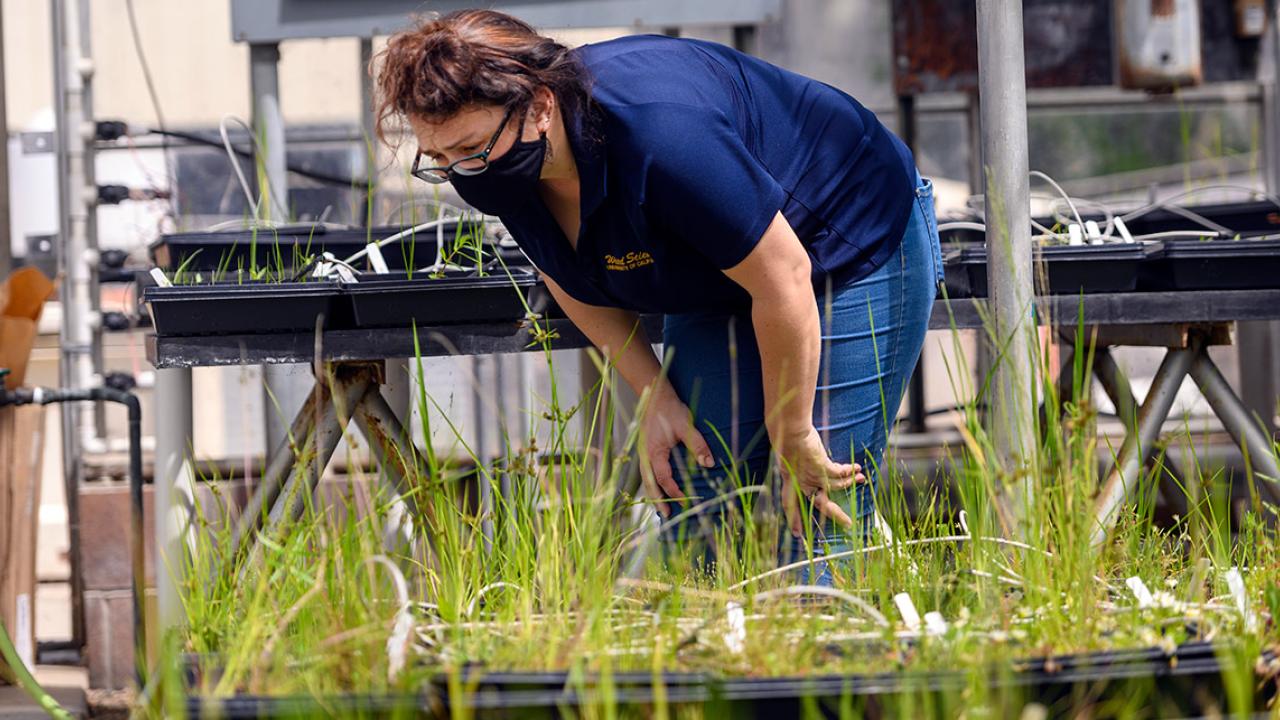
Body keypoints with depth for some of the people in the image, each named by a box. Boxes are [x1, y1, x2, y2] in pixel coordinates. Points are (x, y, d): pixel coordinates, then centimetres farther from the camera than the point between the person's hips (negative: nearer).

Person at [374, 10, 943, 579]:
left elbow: (783, 279, -31)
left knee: (816, 530, -13)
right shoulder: (499, 173, -15)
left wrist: (793, 443, -20)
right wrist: (654, 398, -3)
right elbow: (572, 282, 6)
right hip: (717, 292, 7)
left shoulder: (659, 136, -39)